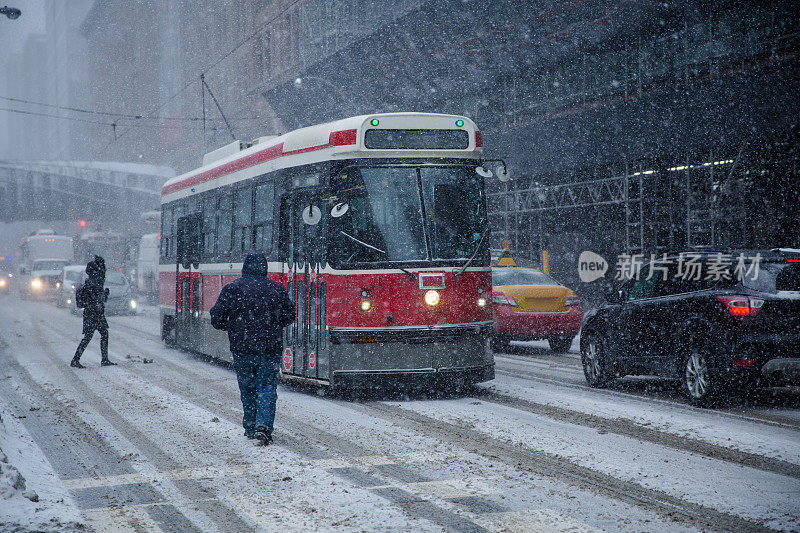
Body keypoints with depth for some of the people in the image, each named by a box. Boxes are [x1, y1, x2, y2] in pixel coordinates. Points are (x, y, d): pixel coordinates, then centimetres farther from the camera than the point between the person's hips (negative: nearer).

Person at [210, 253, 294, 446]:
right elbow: (289, 317, 9)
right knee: (267, 387, 2)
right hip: (270, 349, 0)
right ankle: (263, 426, -16)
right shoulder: (277, 289, 1)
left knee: (247, 389, 14)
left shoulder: (231, 289, -2)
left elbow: (217, 319, 0)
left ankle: (250, 428, 20)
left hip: (242, 349, 0)